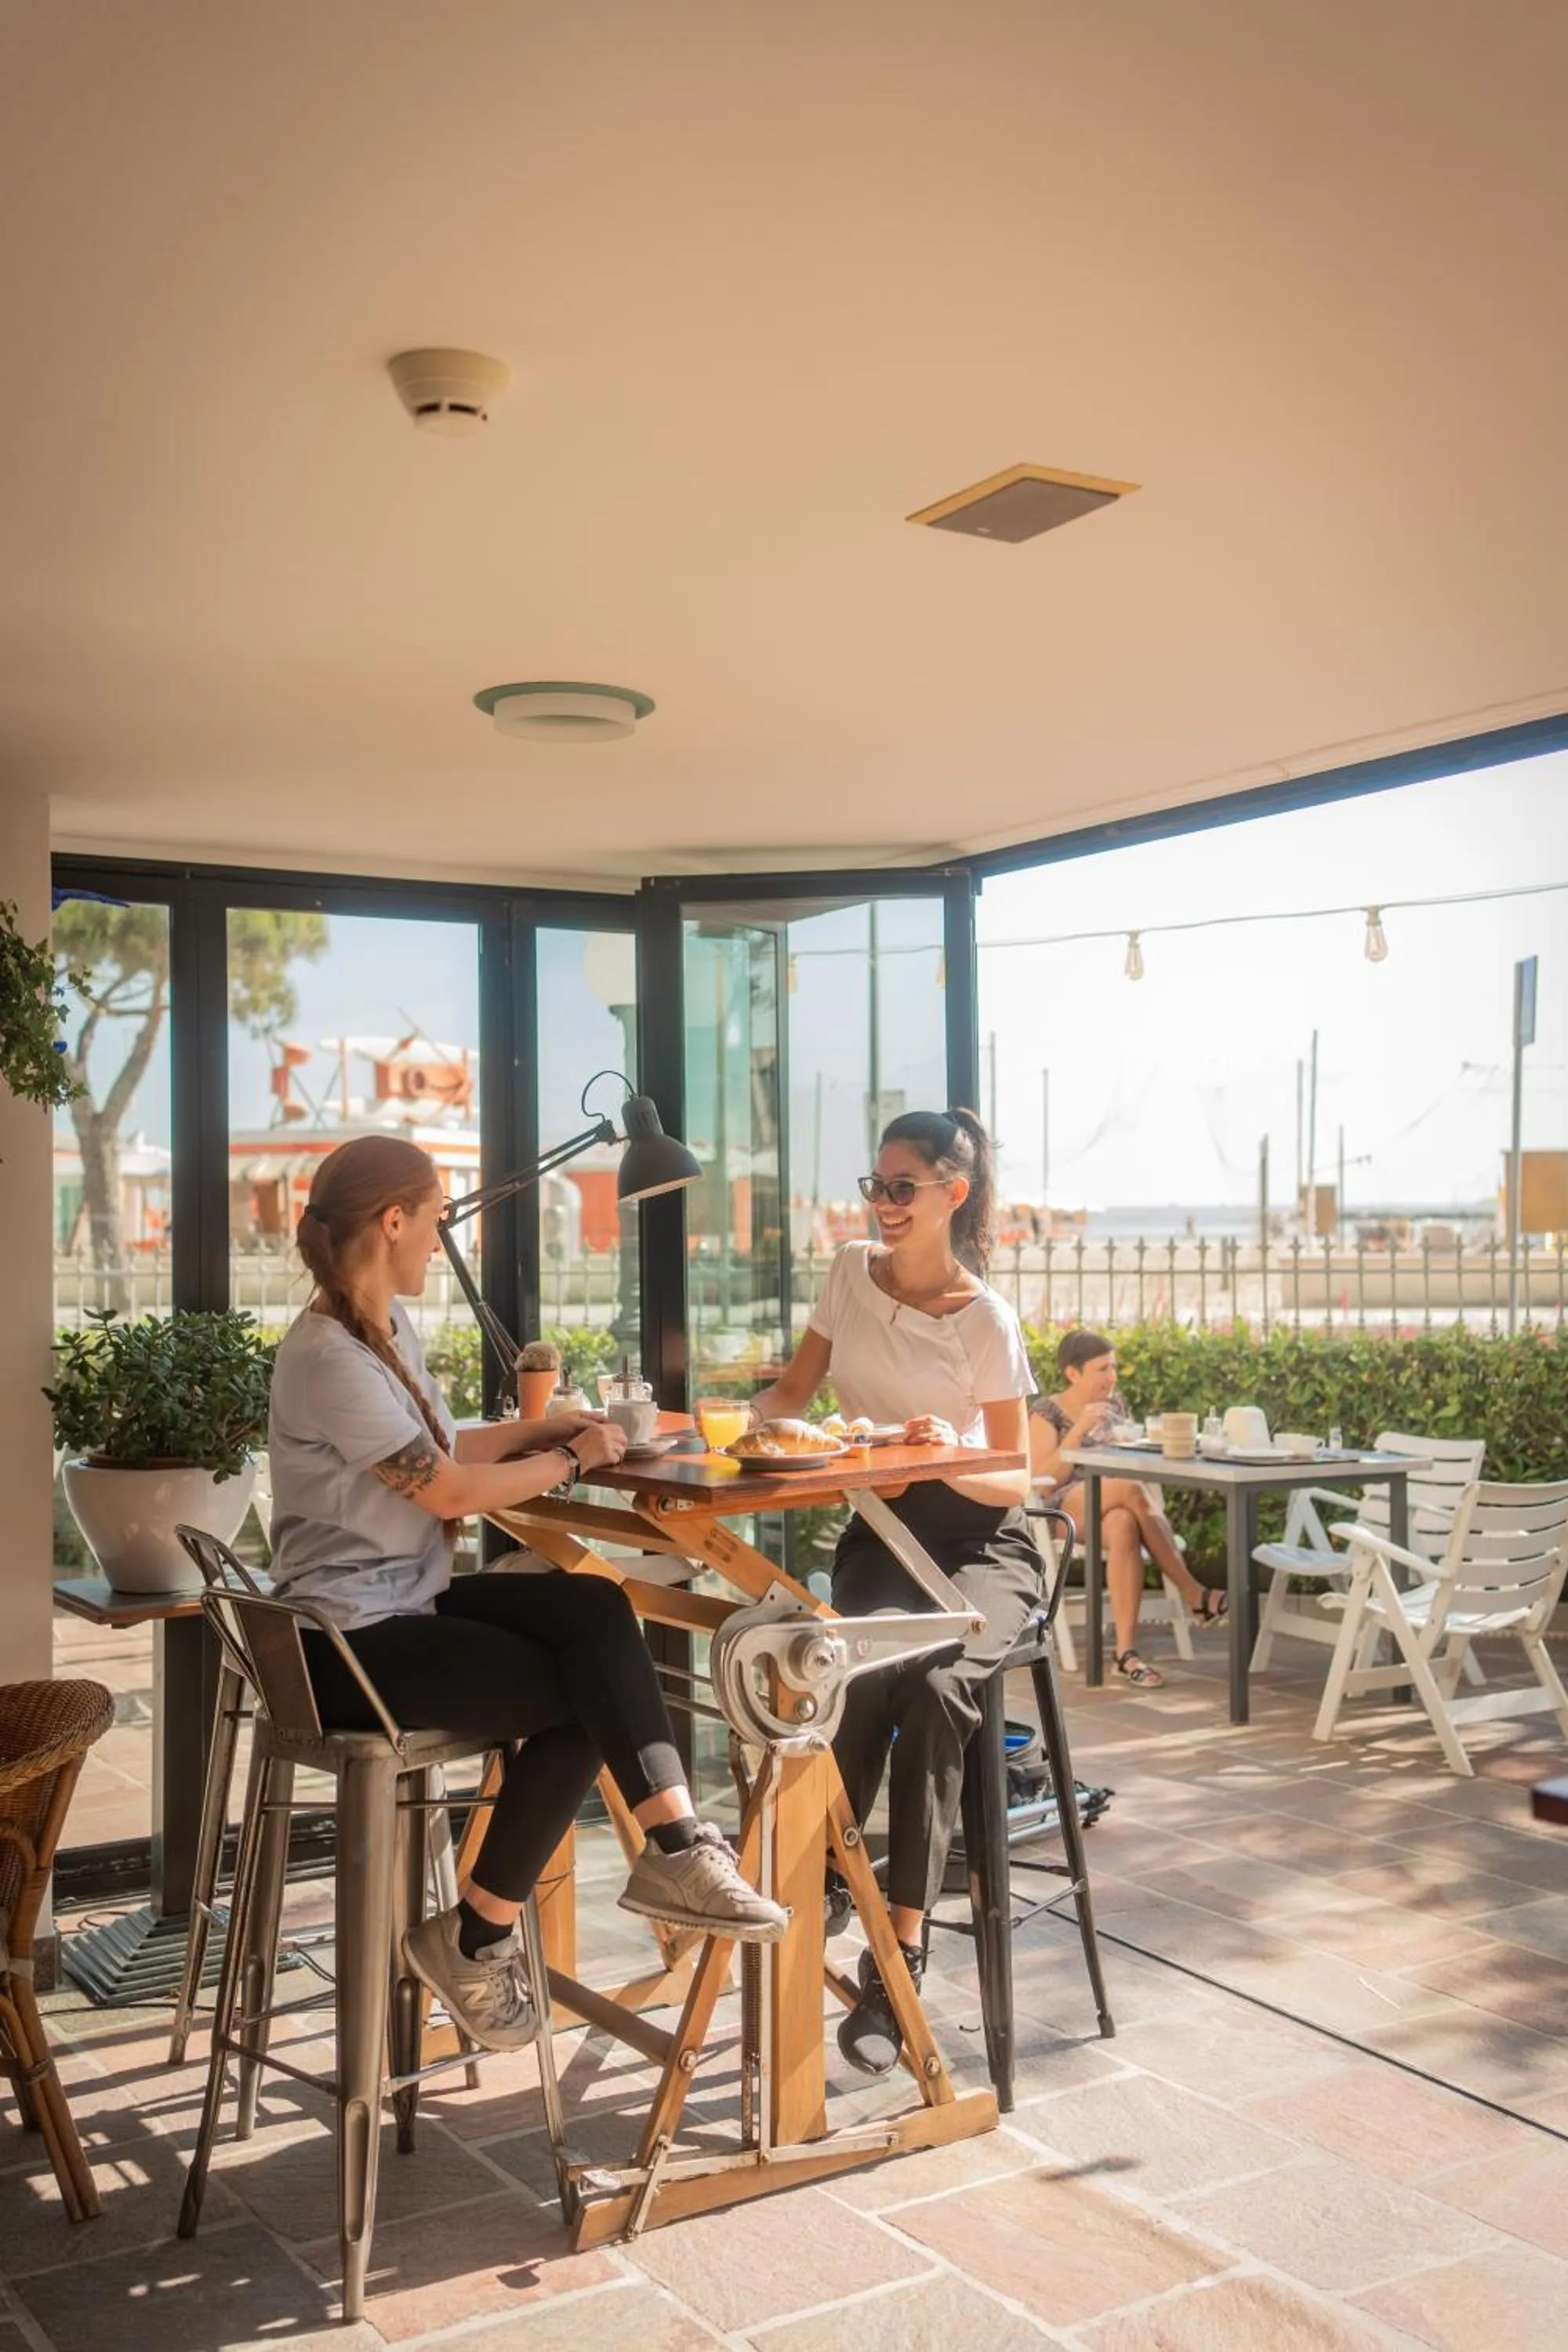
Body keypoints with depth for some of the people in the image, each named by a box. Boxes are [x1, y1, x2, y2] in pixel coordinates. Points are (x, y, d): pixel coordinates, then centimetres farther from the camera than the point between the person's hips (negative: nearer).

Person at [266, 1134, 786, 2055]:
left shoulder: (391, 1326, 11)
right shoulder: (328, 1358, -19)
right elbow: (449, 1491, -17)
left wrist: (536, 1429, 13)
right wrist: (571, 1461, -4)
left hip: (416, 1600, 8)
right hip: (353, 1637, -8)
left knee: (593, 1607, -17)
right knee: (581, 1700, -12)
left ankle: (675, 1847, -20)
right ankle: (479, 1938, 2)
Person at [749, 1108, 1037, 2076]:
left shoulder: (986, 1318, -9)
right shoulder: (852, 1272, 5)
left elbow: (1015, 1481, -7)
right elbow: (794, 1389, 14)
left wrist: (954, 1454, -28)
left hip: (981, 1541, -3)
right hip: (883, 1528, 3)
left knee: (936, 1684, -32)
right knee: (862, 1672, -33)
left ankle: (899, 1959, -26)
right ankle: (824, 1872, -19)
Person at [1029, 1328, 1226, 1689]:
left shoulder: (1115, 1405, 17)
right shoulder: (1046, 1412, 1)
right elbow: (1045, 1480, -11)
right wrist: (1080, 1429, -17)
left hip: (1116, 1507, 4)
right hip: (1065, 1513, -4)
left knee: (1124, 1526, -39)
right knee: (1132, 1490, -38)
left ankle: (1126, 1651, -45)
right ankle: (1193, 1594, -34)